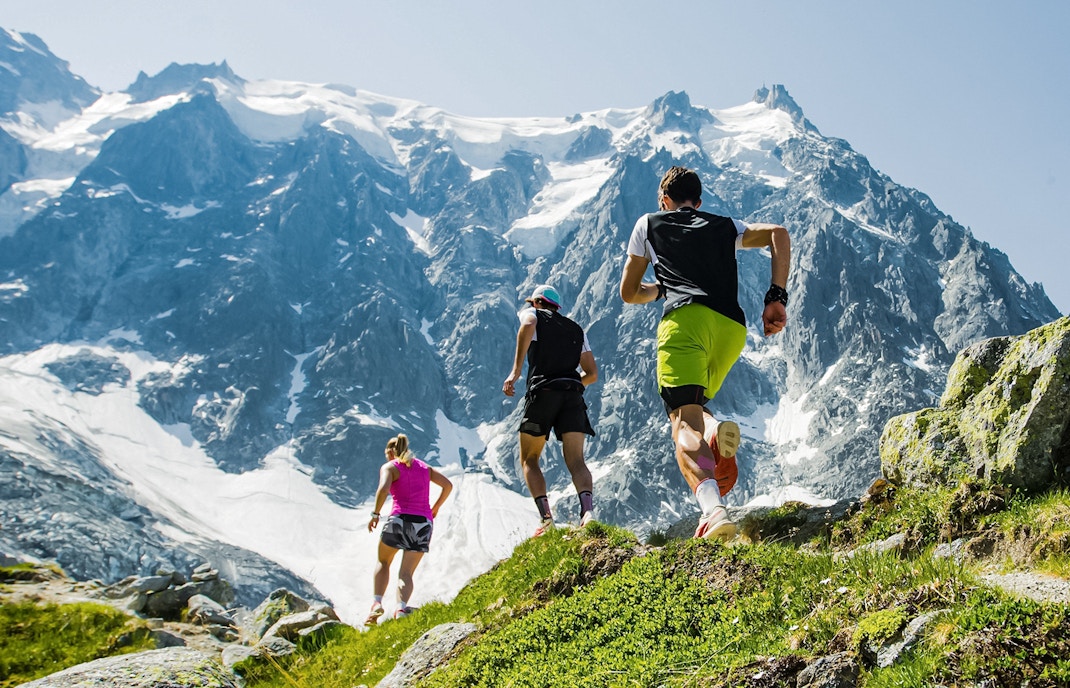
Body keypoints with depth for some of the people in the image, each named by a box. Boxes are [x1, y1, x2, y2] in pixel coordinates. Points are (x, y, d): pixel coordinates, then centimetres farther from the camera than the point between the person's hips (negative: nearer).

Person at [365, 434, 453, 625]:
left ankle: (377, 602, 5)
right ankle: (401, 608, -19)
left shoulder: (390, 467, 5)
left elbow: (383, 489, -15)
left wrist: (375, 514, -5)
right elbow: (448, 485, 15)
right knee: (406, 573, 6)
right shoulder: (423, 466, 20)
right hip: (424, 523, 4)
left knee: (383, 562, 21)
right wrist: (435, 508, 22)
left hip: (400, 519, -3)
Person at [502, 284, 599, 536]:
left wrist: (515, 371, -17)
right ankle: (588, 510, -26)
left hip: (542, 392, -3)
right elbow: (592, 374, 21)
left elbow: (528, 324, -13)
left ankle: (546, 517, -5)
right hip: (573, 394, 3)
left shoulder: (532, 314, 14)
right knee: (576, 461, -2)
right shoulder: (576, 329, 26)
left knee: (529, 460, 10)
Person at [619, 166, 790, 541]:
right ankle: (717, 431, -15)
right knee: (690, 404, 22)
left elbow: (629, 293, 29)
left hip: (686, 317, -4)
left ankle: (714, 509, -43)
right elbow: (778, 233, 13)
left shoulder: (649, 223, 26)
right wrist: (777, 297, 7)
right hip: (733, 327, 4)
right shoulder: (725, 226, 32)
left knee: (684, 420, -16)